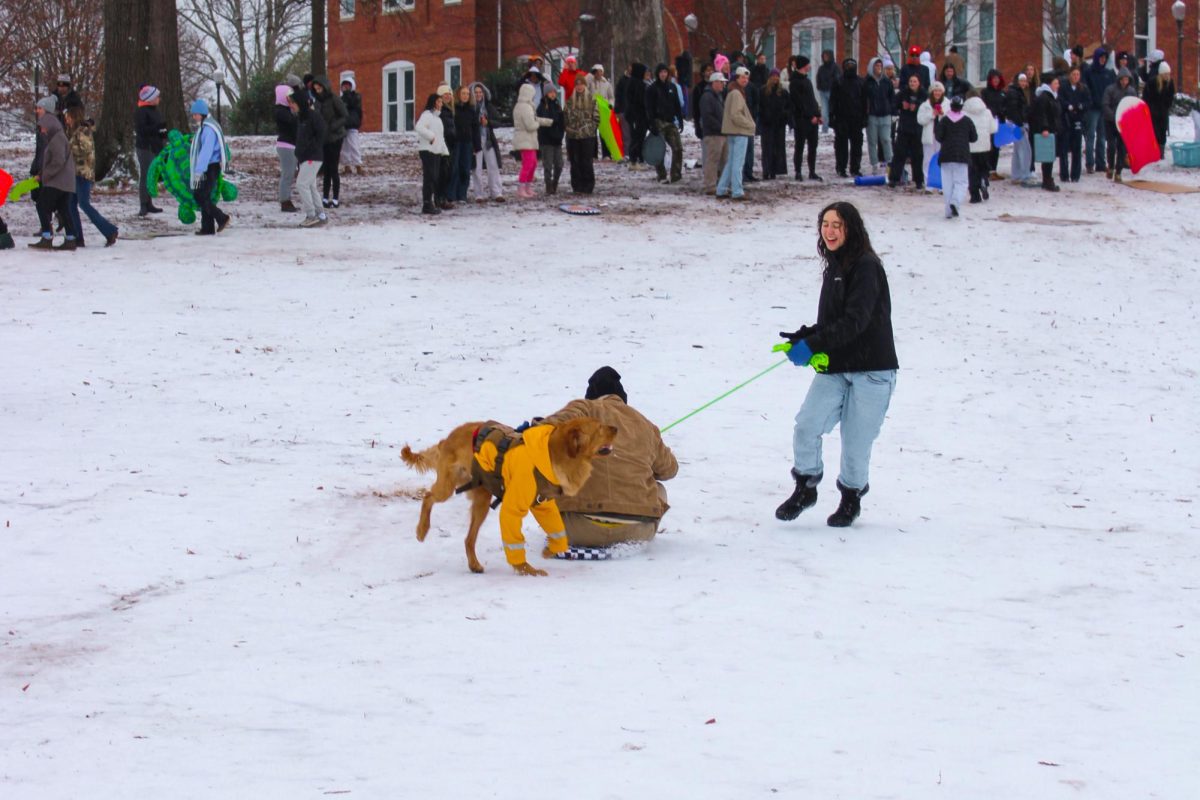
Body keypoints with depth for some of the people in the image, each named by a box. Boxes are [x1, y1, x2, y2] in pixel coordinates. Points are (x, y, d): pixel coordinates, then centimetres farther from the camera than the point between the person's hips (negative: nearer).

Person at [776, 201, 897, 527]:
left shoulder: (866, 267, -12)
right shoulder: (833, 269, 14)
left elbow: (855, 320, -22)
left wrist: (813, 344, -25)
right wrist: (802, 337, 0)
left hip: (871, 370, -6)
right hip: (834, 367, 6)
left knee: (856, 442, 1)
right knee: (806, 426, -10)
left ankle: (851, 497, 24)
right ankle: (805, 489, 8)